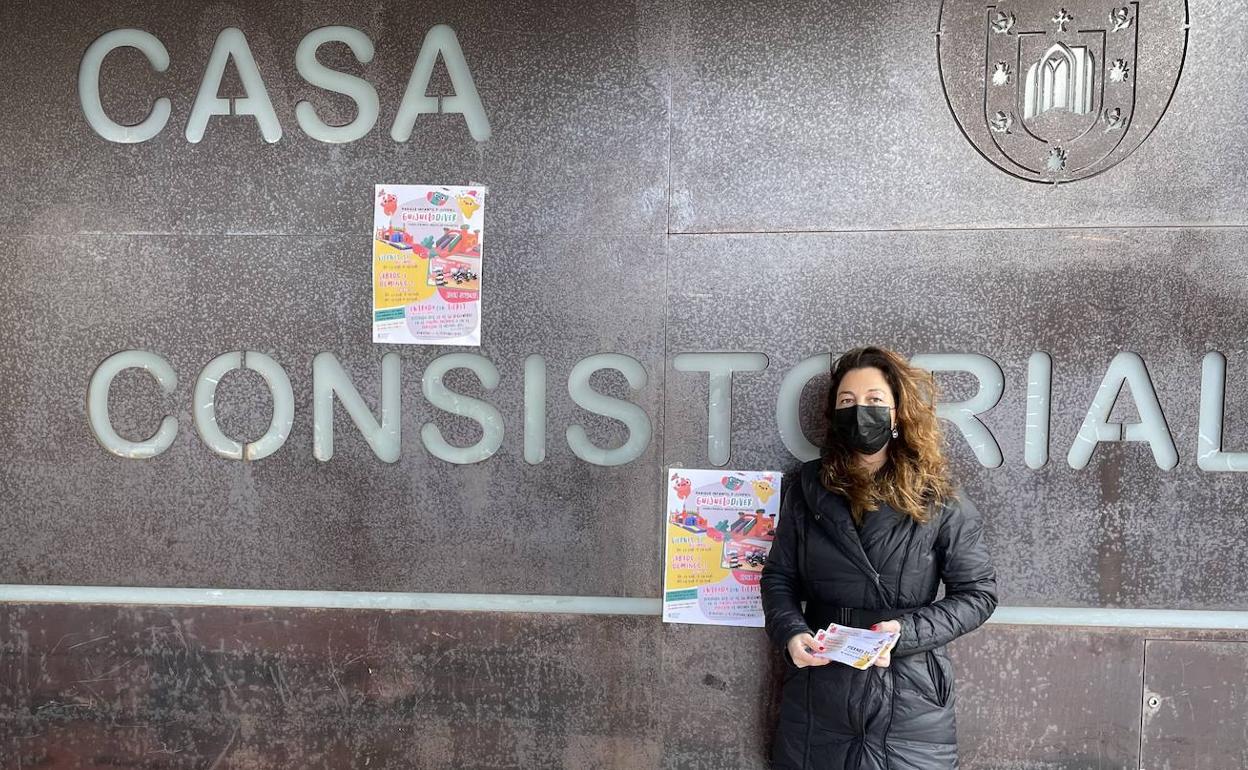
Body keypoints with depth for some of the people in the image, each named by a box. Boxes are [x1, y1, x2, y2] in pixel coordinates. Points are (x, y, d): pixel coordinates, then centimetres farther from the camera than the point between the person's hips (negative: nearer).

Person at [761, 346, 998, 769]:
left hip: (909, 700, -2)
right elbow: (779, 575, 8)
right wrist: (791, 632, -11)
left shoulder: (939, 498, -6)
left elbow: (977, 592, -2)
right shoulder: (808, 489, 2)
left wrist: (907, 632, -16)